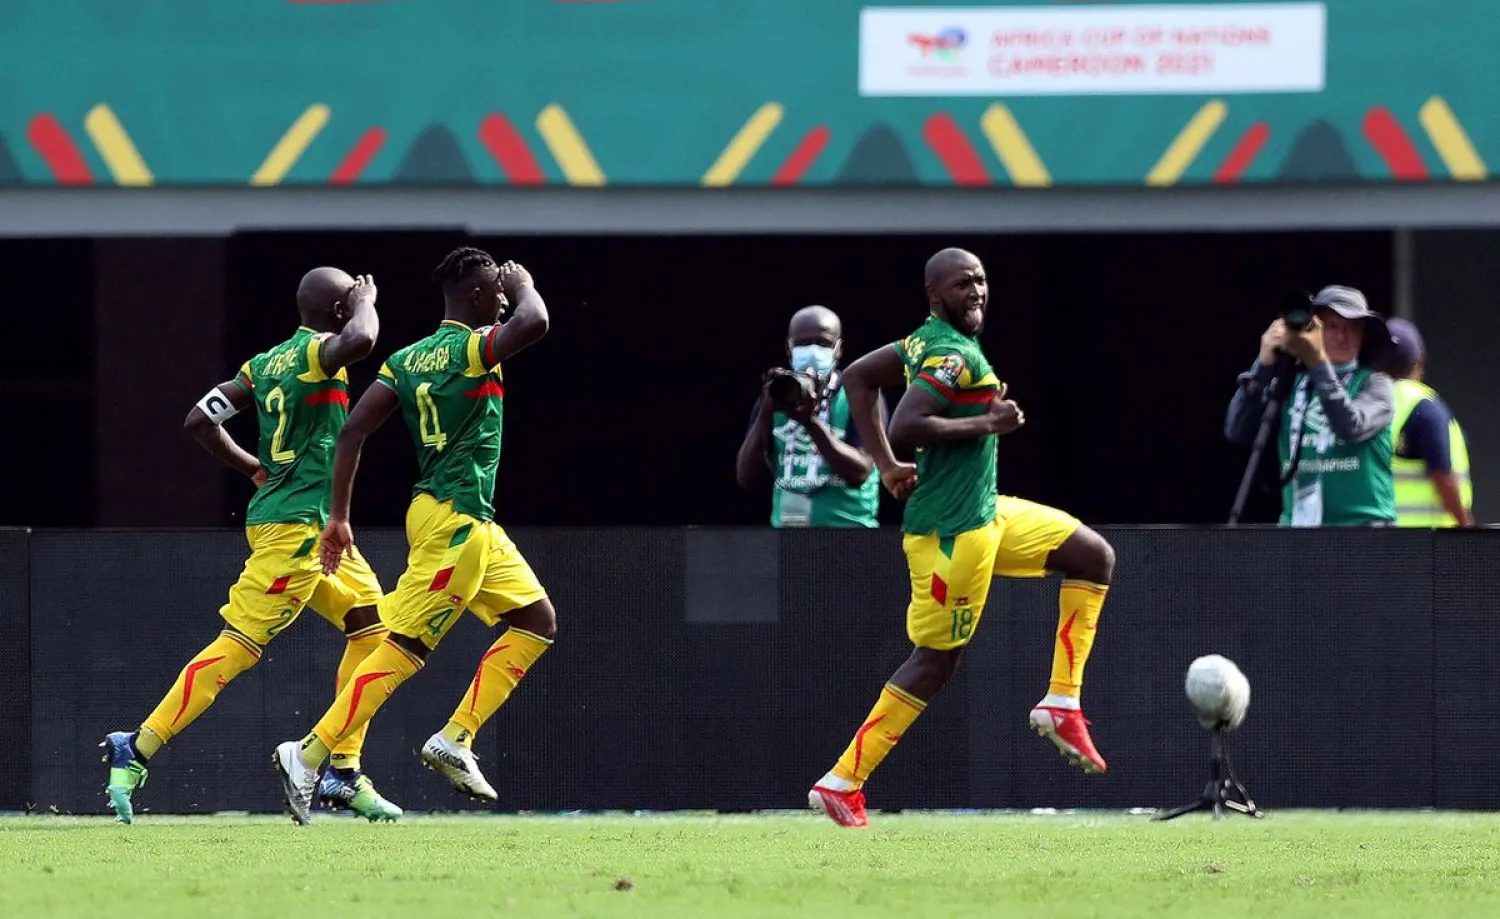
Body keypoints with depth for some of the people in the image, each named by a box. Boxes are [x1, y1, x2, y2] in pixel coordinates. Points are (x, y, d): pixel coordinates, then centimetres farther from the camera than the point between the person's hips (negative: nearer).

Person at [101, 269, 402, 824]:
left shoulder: (266, 363, 13)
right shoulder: (317, 352, -11)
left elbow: (200, 421, 14)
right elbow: (360, 341, -34)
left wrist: (257, 470, 21)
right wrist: (367, 300, -13)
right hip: (297, 525, -10)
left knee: (373, 626, 14)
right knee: (239, 644, -11)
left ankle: (344, 773, 13)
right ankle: (137, 750, -12)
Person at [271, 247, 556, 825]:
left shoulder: (407, 359, 11)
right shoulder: (471, 348, -12)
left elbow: (353, 430, 6)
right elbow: (534, 323, -29)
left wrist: (339, 516, 8)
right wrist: (523, 286, -6)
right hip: (456, 521, -10)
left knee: (537, 621, 16)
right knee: (404, 649, -10)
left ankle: (454, 740, 9)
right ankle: (309, 755, -12)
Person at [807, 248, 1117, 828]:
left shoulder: (928, 342, 9)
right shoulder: (954, 356, -19)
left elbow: (856, 377, 17)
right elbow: (905, 427, -30)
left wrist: (887, 466, 16)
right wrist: (987, 422, -23)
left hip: (984, 513, 10)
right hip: (952, 531, -10)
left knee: (1094, 557, 14)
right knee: (937, 658, -3)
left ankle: (1062, 704, 12)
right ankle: (843, 783, 4)